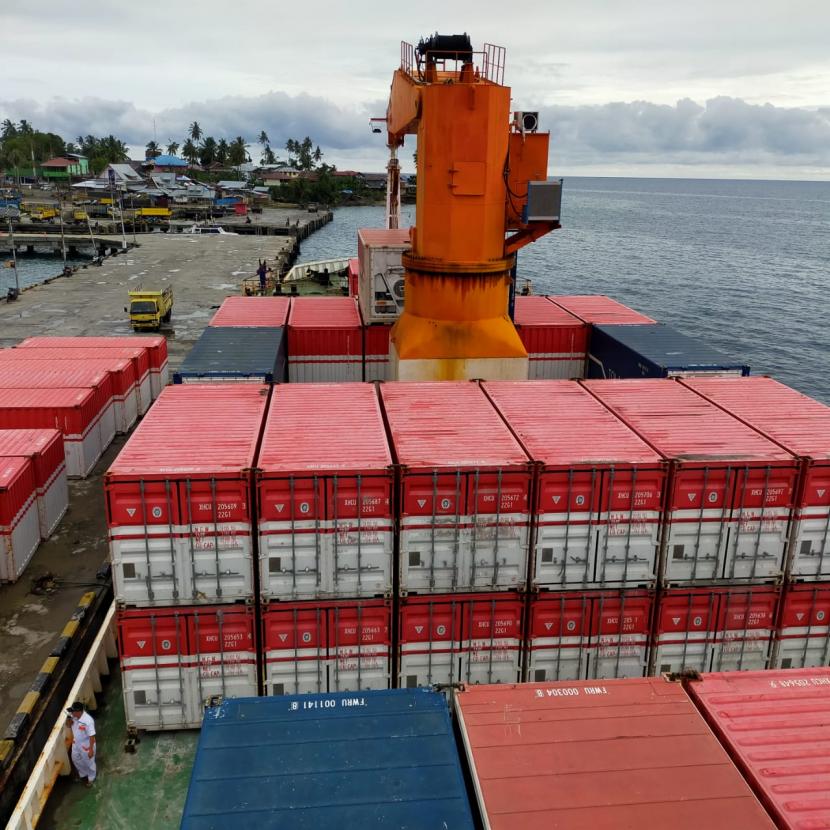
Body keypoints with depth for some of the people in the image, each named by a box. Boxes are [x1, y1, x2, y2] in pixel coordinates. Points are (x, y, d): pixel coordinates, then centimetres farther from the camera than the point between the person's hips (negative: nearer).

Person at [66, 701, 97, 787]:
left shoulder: (88, 721, -38)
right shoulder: (74, 716, -18)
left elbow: (92, 736, -29)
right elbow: (69, 724, 2)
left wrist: (91, 749, -23)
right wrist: (69, 719, -22)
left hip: (86, 745, -7)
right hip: (76, 743, 7)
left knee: (89, 762, 18)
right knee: (75, 759, 28)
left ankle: (91, 778, 46)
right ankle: (83, 774, 57)